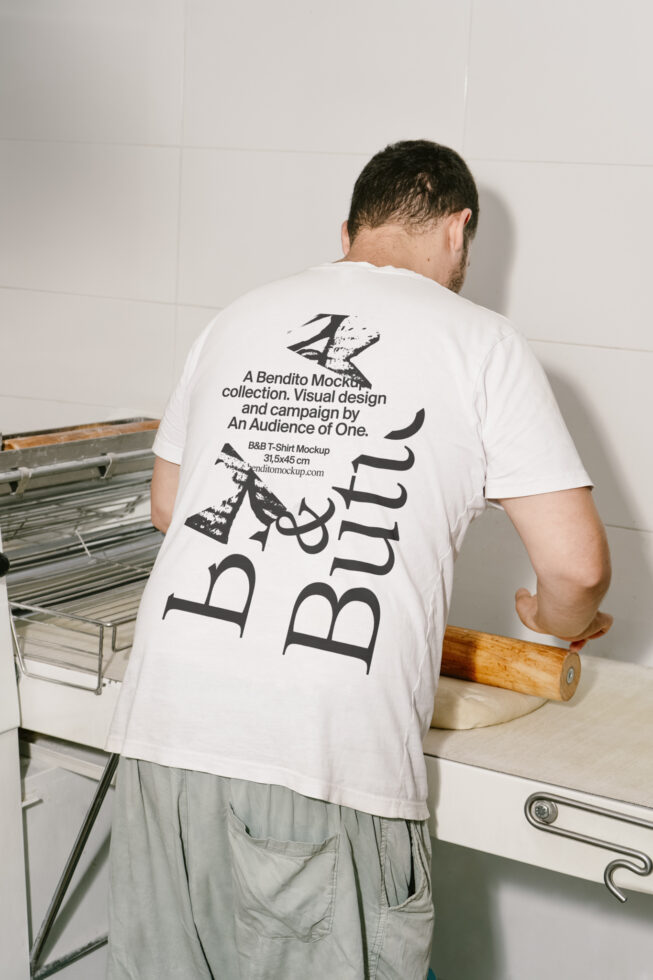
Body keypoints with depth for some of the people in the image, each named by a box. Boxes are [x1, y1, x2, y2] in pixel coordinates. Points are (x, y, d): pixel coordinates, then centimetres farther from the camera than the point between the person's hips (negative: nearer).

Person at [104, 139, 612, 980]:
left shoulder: (236, 319, 16)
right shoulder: (480, 342, 4)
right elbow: (577, 565, -1)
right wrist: (564, 622, 22)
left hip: (165, 727, 4)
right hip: (325, 769, -4)